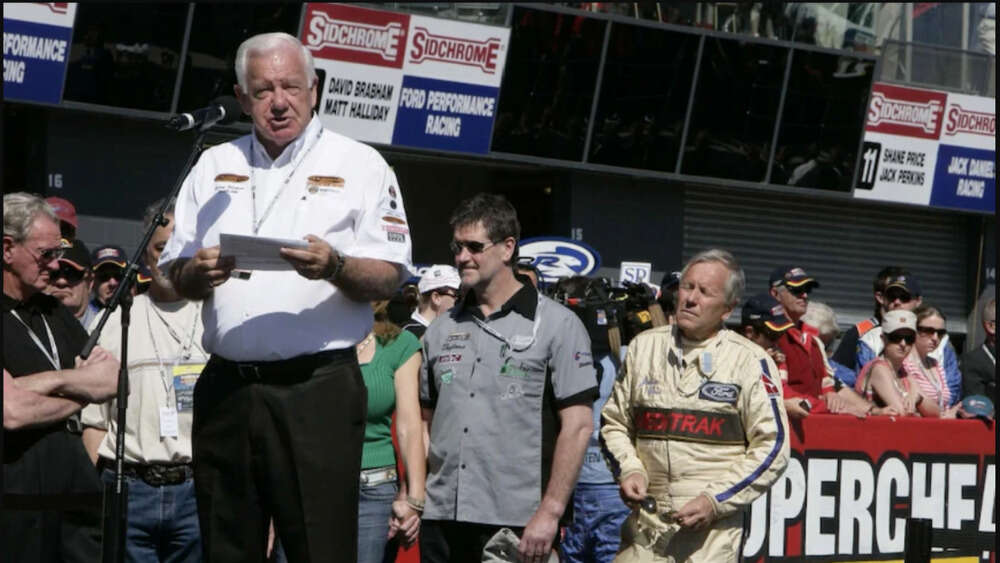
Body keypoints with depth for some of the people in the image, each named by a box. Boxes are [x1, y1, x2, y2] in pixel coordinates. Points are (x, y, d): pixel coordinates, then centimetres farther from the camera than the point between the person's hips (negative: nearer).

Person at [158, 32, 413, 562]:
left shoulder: (359, 164, 5)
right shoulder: (214, 166, 17)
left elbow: (389, 277, -1)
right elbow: (174, 277, 17)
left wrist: (336, 267, -20)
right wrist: (198, 273, -6)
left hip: (318, 385, -4)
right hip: (226, 385, 4)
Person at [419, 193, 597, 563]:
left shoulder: (557, 325, -1)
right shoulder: (440, 330, 14)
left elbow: (577, 425, -6)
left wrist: (550, 510, -14)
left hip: (517, 524, -5)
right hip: (440, 520, 5)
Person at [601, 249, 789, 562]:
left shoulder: (751, 362, -1)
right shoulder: (644, 347, 11)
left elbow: (771, 446, -2)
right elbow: (615, 421, 20)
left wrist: (716, 500, -10)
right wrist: (629, 469, 0)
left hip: (713, 528, -3)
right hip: (646, 521, 3)